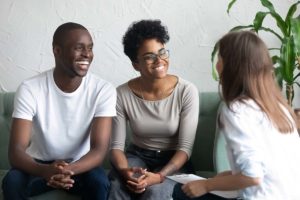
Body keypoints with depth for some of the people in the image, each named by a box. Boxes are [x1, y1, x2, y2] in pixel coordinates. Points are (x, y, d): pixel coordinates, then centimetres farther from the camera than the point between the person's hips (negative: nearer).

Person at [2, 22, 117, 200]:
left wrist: (69, 169, -44)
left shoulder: (104, 90, -16)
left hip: (80, 165, 0)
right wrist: (45, 171, -45)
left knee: (100, 183, -31)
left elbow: (100, 149, -22)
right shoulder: (30, 89, -18)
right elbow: (16, 150, -23)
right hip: (39, 164, 0)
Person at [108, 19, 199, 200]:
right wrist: (126, 172, -29)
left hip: (173, 161, -1)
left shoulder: (187, 91, -14)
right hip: (137, 155, 1)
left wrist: (159, 176, -30)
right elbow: (117, 145, -6)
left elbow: (185, 147, -14)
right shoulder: (122, 94, -10)